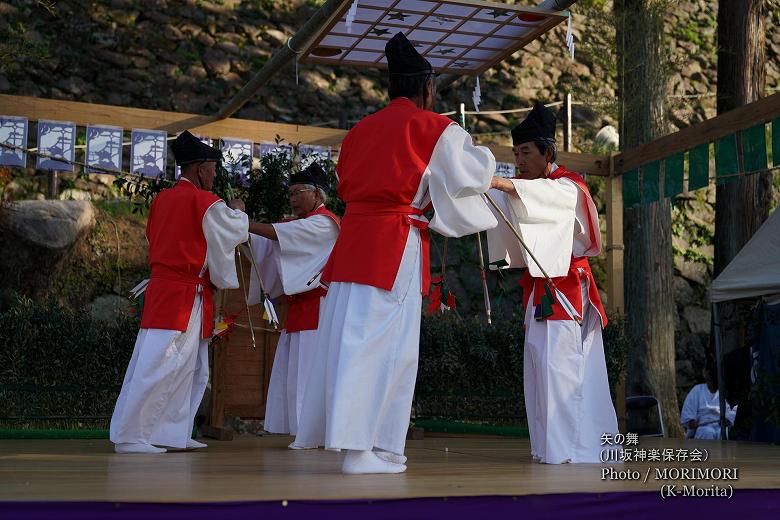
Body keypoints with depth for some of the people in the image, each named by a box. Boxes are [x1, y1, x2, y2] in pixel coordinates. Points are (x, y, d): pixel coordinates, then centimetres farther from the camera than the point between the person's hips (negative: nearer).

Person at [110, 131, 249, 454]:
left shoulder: (162, 199, 11)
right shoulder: (205, 202, -10)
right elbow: (236, 231, 4)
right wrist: (238, 212, 25)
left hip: (163, 289, 9)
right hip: (185, 297, -9)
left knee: (193, 369, 15)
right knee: (159, 367, -7)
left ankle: (175, 434, 19)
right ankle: (128, 437, -5)